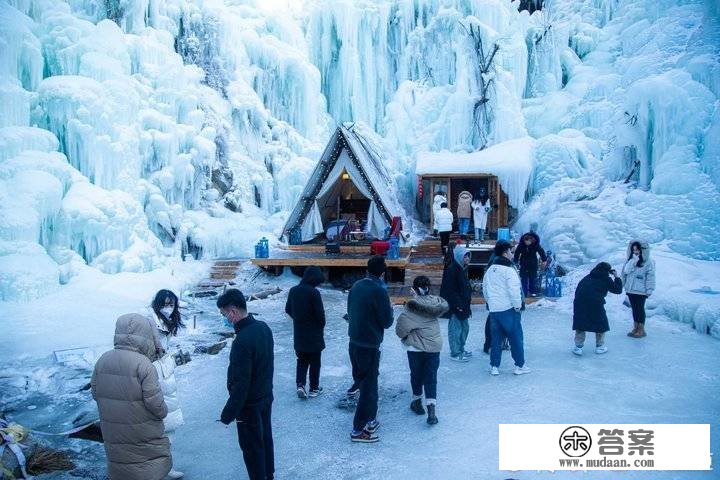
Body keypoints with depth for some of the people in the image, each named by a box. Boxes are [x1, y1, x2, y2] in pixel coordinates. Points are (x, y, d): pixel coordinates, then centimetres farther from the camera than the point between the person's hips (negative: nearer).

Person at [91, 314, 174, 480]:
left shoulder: (102, 360, -5)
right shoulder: (143, 364, -24)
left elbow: (95, 392, 4)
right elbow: (155, 402, -23)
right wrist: (162, 412, -3)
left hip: (113, 435, 5)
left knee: (120, 463, 22)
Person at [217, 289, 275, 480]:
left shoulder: (242, 341, -31)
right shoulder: (263, 327, -5)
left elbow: (240, 383, -28)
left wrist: (228, 414, -19)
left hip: (250, 404, -8)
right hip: (266, 396, 8)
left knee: (252, 447, 10)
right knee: (265, 438, 24)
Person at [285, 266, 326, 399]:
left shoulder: (293, 290, 1)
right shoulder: (314, 293, -20)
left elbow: (288, 309, 10)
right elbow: (320, 313, -17)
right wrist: (321, 325, 1)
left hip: (298, 333, 5)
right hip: (314, 334, -5)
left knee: (302, 360, 18)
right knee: (315, 361, 9)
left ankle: (300, 384, 2)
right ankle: (314, 389, 17)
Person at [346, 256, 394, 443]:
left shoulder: (356, 286, 4)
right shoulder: (379, 291, -19)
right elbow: (387, 322, -14)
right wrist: (390, 308, 4)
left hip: (354, 342, 8)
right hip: (370, 346, -8)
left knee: (362, 382, 20)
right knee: (368, 387, 2)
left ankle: (369, 420, 32)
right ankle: (358, 430, 7)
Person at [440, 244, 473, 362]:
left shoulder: (463, 268, 11)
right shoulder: (451, 270, -18)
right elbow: (450, 290, -21)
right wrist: (458, 304, -21)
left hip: (463, 305, 10)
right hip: (455, 306, -10)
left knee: (465, 327, 18)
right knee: (455, 328, -1)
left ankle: (460, 349, 33)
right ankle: (455, 354, 8)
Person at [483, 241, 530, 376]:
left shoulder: (489, 270, 11)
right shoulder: (509, 270, -13)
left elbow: (485, 290, 18)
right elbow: (514, 291, -19)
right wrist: (518, 305, -7)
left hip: (493, 310, 7)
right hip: (508, 309, -7)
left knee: (495, 338, 12)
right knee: (516, 338, 5)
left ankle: (494, 366, 15)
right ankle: (520, 366, 12)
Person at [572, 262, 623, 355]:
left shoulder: (588, 277, 20)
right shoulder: (606, 279, 8)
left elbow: (578, 288, 20)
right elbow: (618, 290, 14)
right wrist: (616, 277, 25)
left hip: (579, 301, 4)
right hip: (595, 303, -4)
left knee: (580, 323, 12)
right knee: (601, 324, 17)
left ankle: (578, 347, 11)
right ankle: (599, 346, 22)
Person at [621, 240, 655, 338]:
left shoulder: (648, 262, -7)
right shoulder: (631, 260, 8)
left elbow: (650, 277, -8)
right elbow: (626, 271, -4)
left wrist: (649, 290, -13)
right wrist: (633, 261, -14)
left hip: (641, 290, -5)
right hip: (630, 289, 5)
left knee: (640, 309, 0)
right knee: (634, 308, 13)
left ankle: (641, 330, 8)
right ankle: (635, 328, 21)